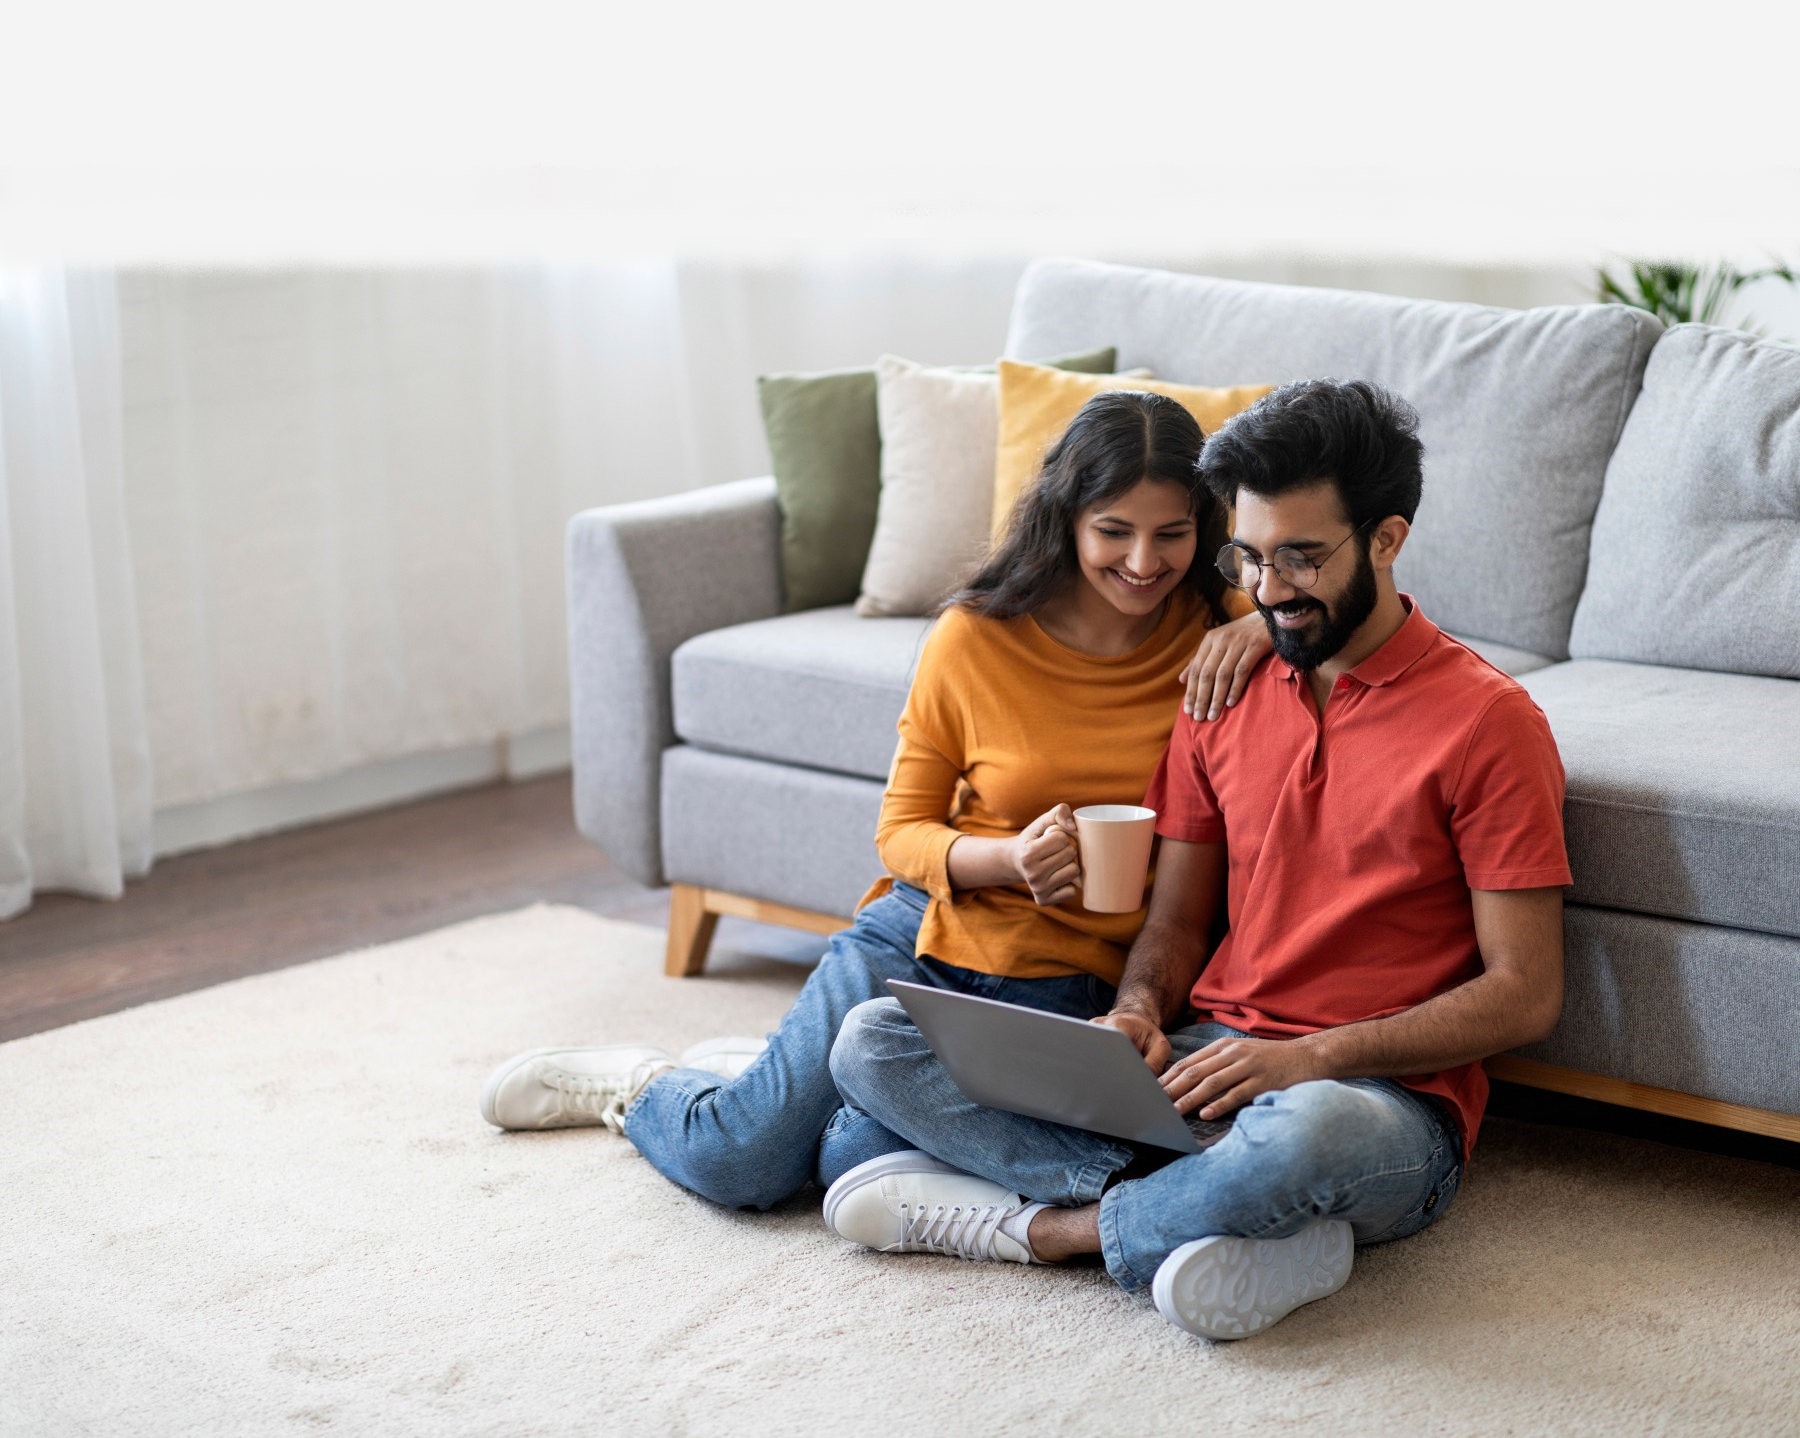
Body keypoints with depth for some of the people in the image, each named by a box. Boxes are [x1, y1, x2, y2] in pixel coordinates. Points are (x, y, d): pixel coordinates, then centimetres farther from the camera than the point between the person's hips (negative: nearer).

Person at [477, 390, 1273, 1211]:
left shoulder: (1214, 634, -6)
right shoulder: (974, 638, -8)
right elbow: (901, 831, 0)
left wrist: (1268, 625, -22)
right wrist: (1009, 857, -21)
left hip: (1064, 982, 0)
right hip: (926, 932, 0)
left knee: (860, 1167, -20)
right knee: (735, 1162, -6)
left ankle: (771, 1079, 15)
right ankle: (638, 1084, 30)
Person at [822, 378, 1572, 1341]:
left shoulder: (1487, 720, -5)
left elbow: (1525, 996, -8)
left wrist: (1312, 1056, -19)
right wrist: (1137, 1015, -6)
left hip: (1386, 1098, -6)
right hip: (1197, 1063, 6)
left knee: (1301, 1134, -44)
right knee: (872, 1041, -11)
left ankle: (1045, 1222, -16)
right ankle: (1233, 1216, -23)